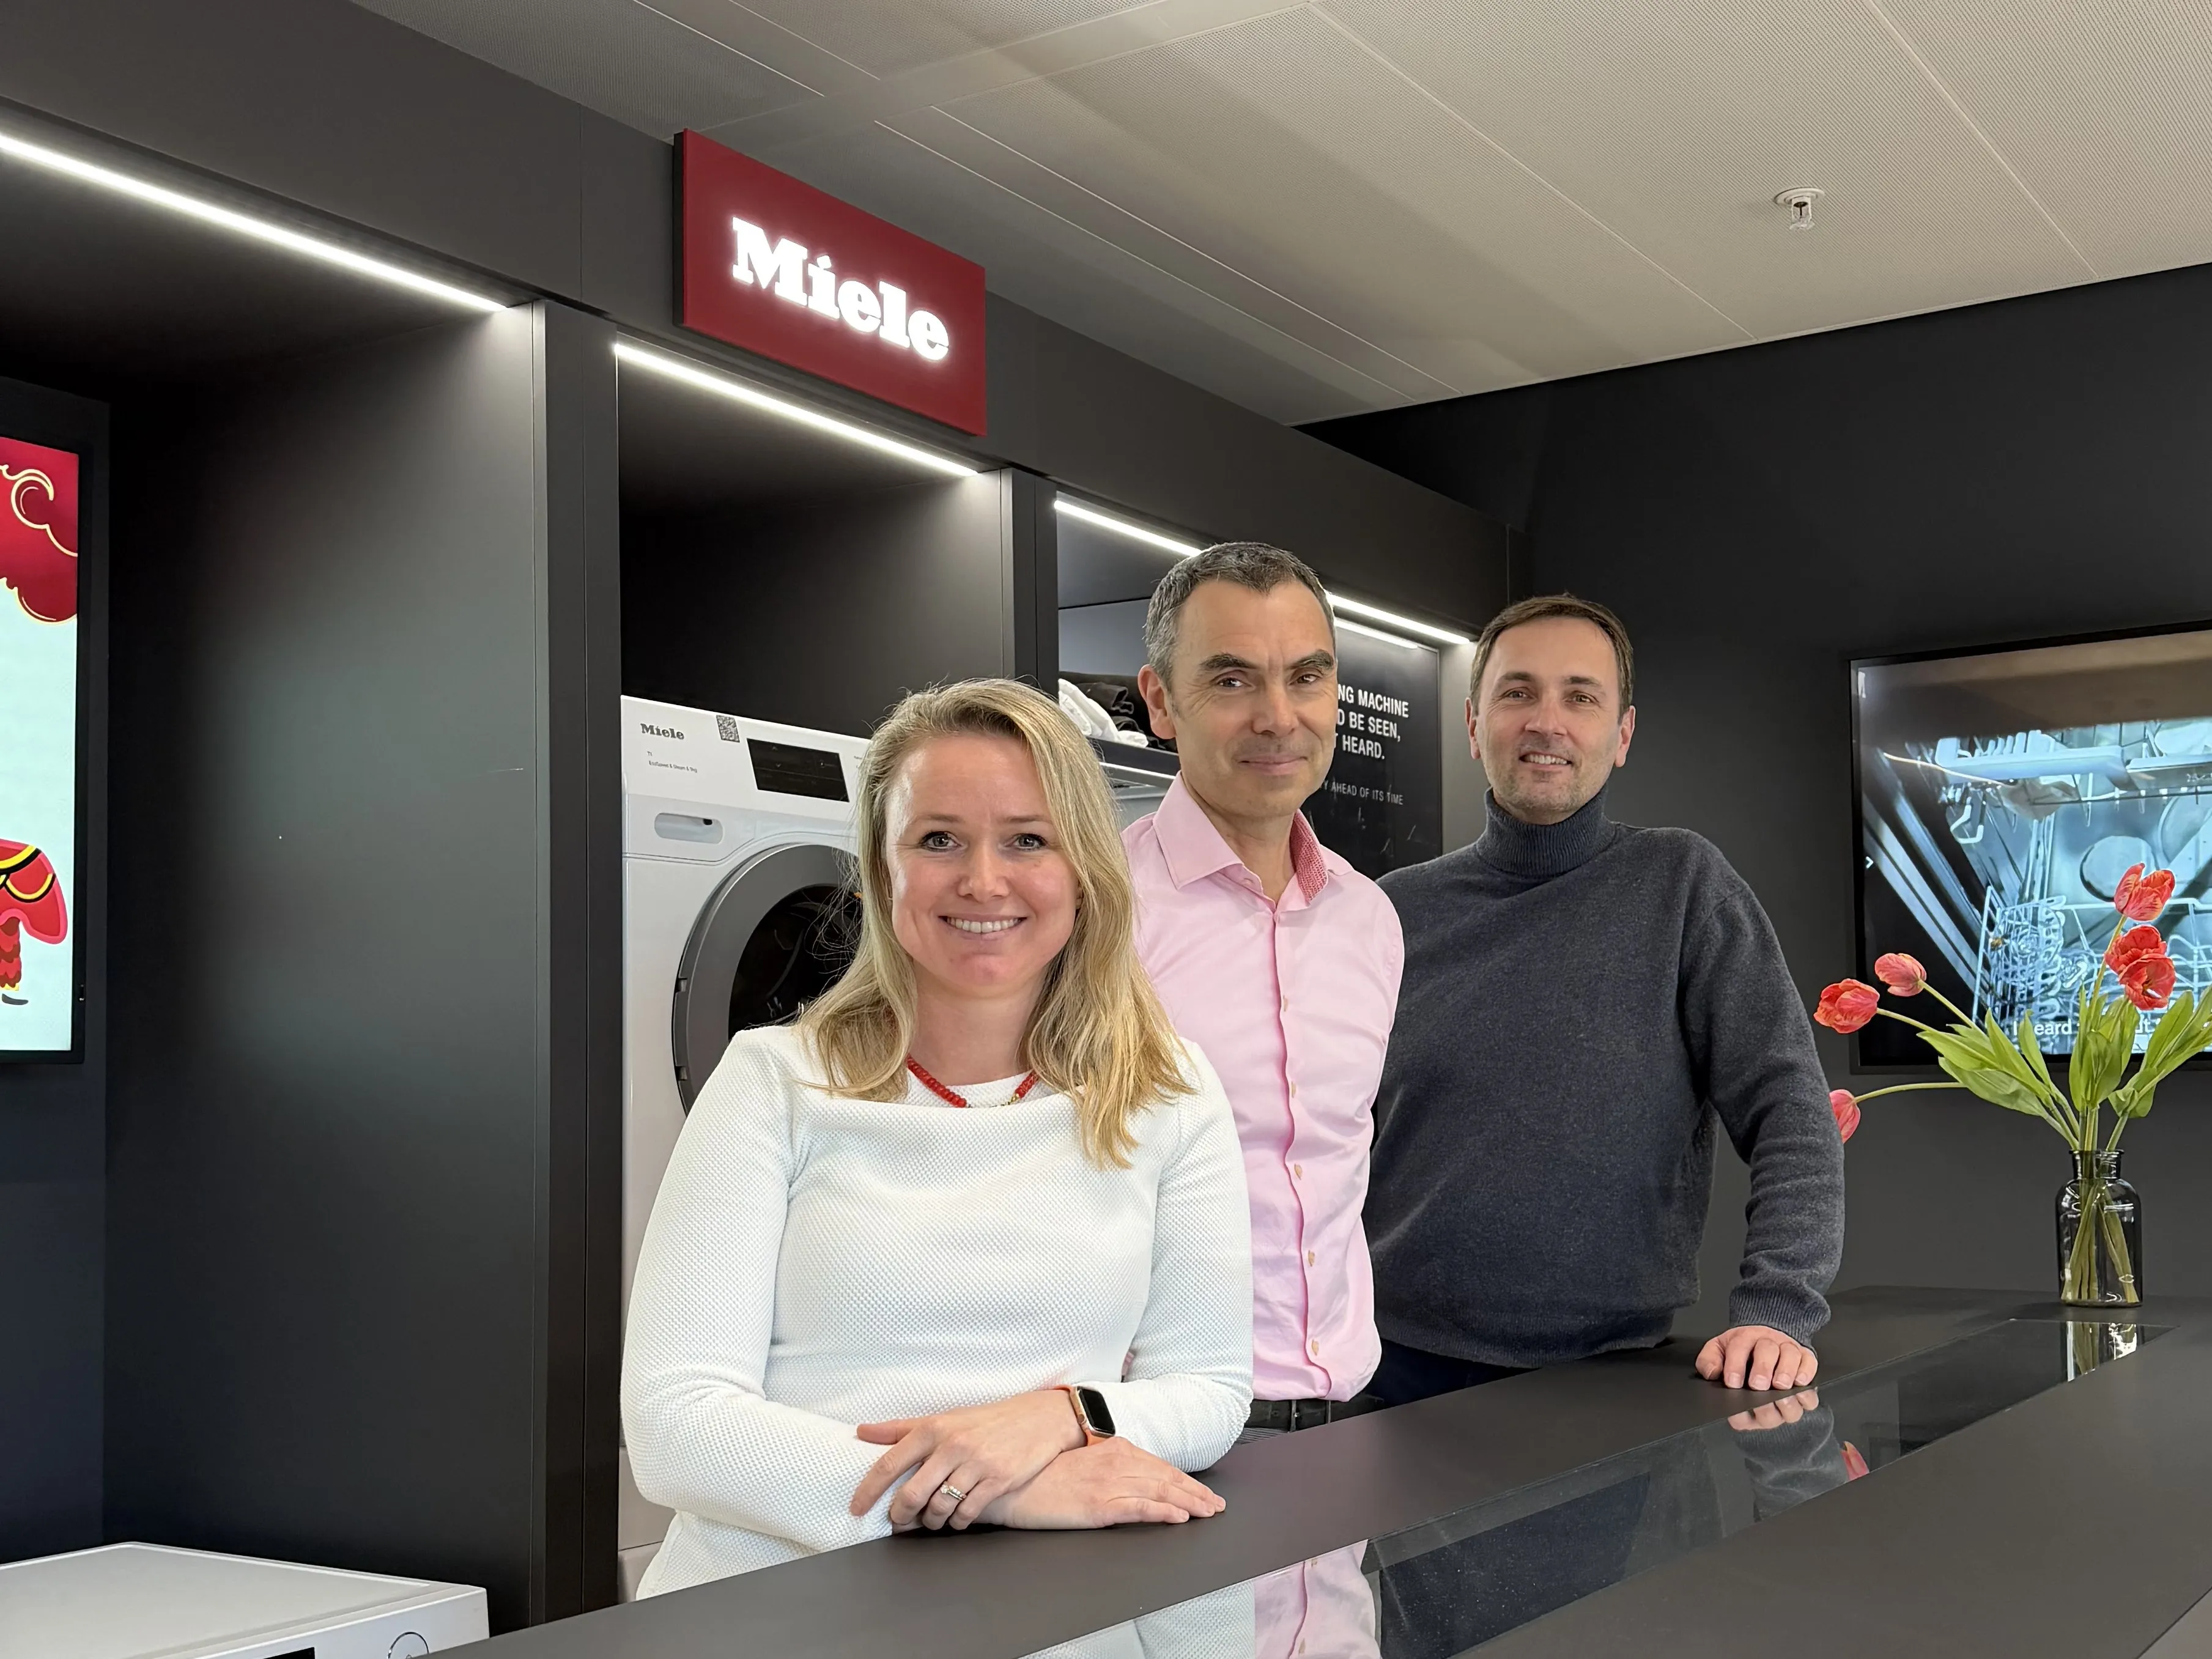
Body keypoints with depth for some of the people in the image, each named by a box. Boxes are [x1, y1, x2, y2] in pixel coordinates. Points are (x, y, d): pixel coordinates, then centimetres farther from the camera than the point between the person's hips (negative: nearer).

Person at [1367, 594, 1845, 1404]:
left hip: (1610, 1374, -1)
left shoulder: (1684, 887, -1)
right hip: (1409, 1367, 2)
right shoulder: (1396, 913, 4)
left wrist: (1776, 1309, -18)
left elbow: (1787, 1106, -6)